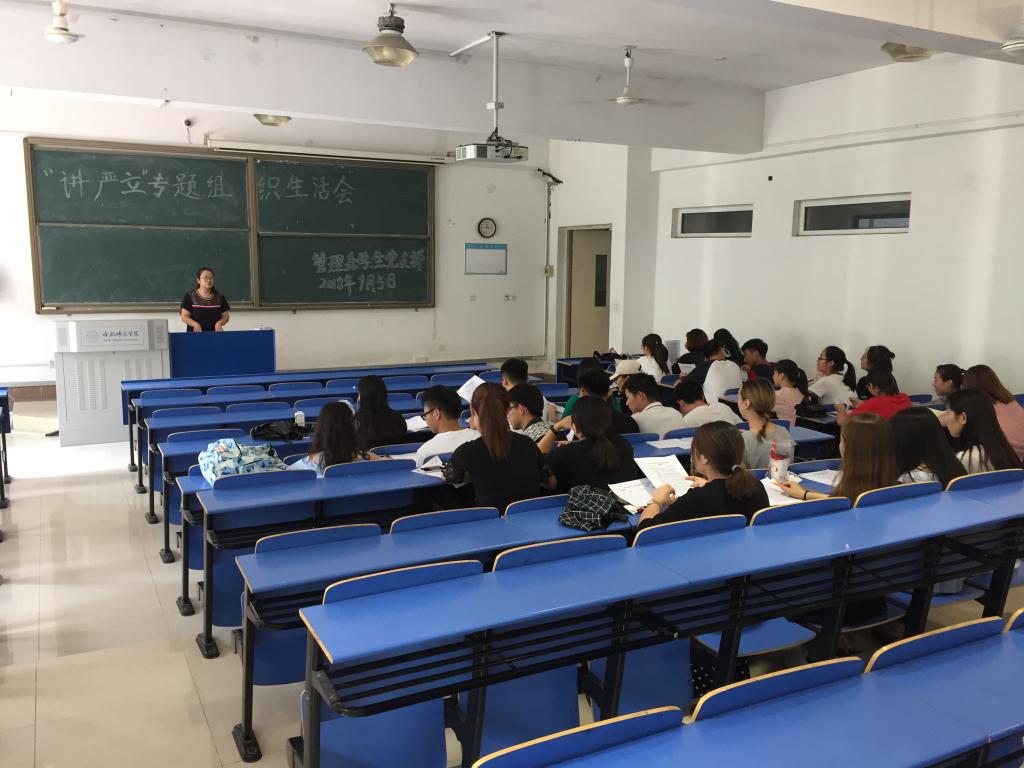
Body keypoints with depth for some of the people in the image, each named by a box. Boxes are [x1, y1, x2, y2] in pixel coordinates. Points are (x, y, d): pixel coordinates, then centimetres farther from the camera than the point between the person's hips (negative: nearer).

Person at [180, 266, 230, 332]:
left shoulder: (219, 297, 10)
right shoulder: (189, 297, 3)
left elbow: (226, 316, 11)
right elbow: (184, 316, 0)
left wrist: (219, 323, -10)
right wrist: (195, 324, -19)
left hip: (215, 334, 2)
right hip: (195, 334, -2)